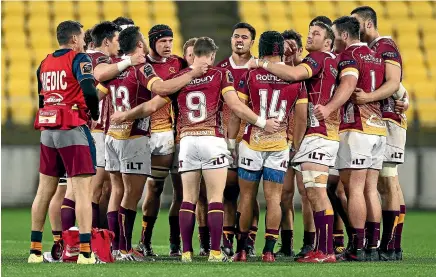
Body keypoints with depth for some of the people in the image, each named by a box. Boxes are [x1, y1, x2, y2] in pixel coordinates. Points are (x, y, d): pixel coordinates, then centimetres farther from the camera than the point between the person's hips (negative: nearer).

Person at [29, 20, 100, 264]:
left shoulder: (45, 63, 14)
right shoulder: (79, 59, -7)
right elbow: (88, 90, -20)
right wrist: (95, 113, -4)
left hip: (47, 129, 7)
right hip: (72, 129, -7)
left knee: (45, 190, 13)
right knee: (83, 190, -6)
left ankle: (36, 249, 16)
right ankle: (86, 252, -12)